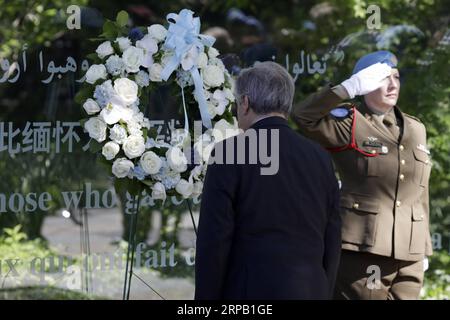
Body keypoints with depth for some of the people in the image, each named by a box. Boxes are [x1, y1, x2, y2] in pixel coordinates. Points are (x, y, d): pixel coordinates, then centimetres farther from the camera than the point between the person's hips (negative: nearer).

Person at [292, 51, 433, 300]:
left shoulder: (415, 129, 16)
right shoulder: (349, 124, -2)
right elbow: (303, 116, -21)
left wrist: (424, 247, 16)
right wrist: (350, 88, -24)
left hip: (409, 257, 6)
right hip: (361, 251, -6)